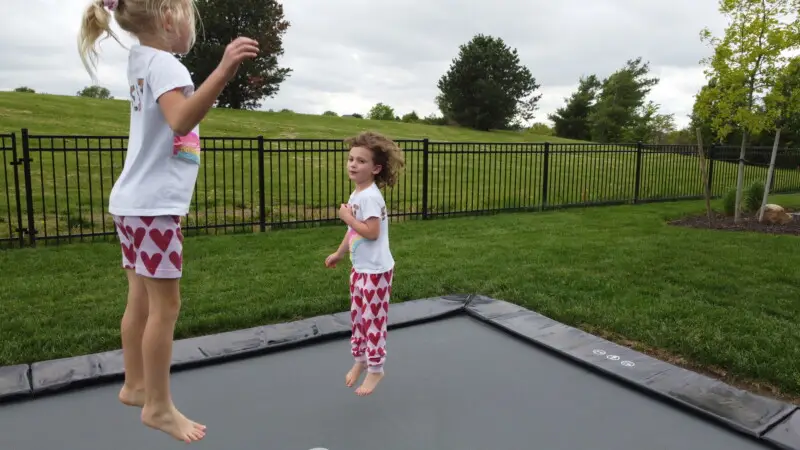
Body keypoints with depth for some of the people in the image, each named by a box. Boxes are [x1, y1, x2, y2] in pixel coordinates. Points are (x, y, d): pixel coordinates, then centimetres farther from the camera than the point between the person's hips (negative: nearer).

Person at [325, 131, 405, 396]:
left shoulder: (370, 197, -22)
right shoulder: (356, 194, 8)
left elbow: (371, 232, -29)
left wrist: (346, 216, -19)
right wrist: (339, 253, 28)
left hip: (376, 270, -9)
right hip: (359, 268, 9)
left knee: (373, 319, 3)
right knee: (357, 316, 19)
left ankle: (375, 368, 18)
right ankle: (360, 359, 36)